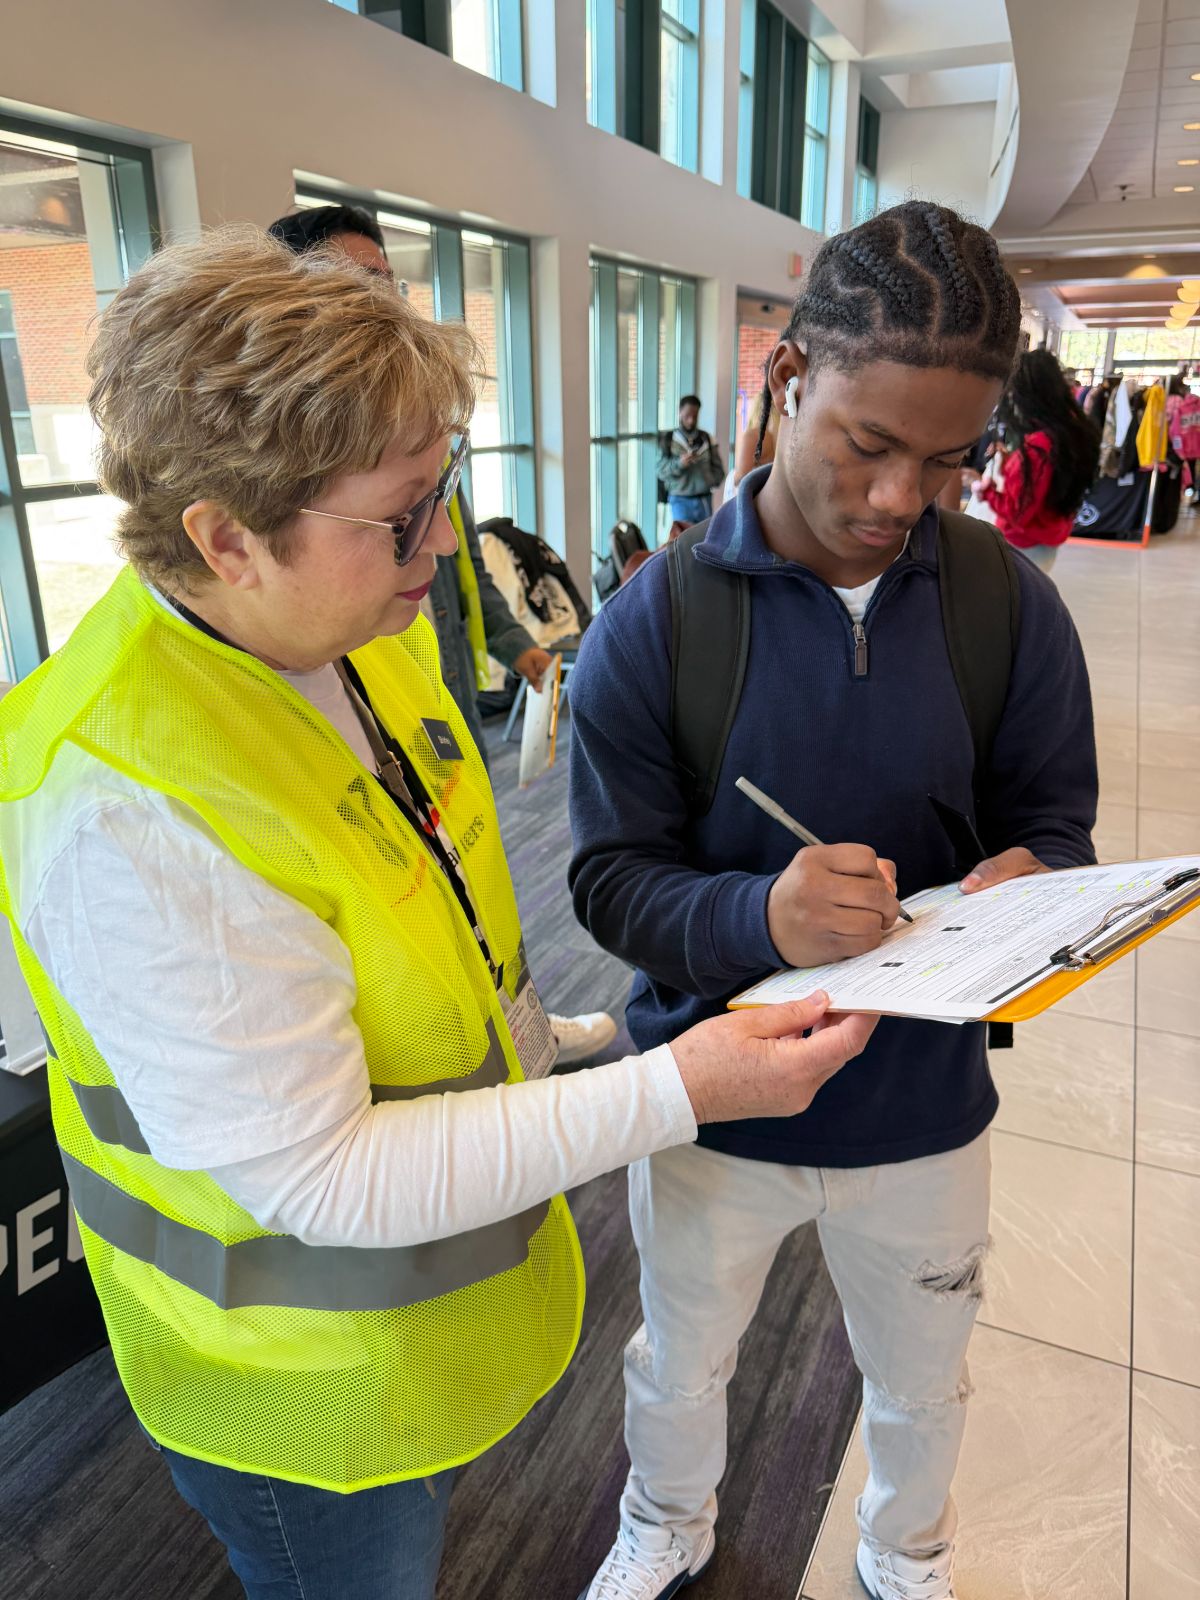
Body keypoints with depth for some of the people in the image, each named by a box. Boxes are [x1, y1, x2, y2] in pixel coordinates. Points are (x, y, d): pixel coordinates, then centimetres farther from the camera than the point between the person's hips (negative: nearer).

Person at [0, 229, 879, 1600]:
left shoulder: (354, 625, -9)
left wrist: (519, 1052, 16)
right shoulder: (127, 809, -36)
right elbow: (320, 1178, -29)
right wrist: (669, 1092, -31)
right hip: (315, 1386, -7)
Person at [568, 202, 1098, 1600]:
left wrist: (1025, 885, -26)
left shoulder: (1010, 609, -11)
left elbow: (1056, 826, -3)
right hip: (710, 1104, -1)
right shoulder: (656, 622, -17)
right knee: (679, 1367, 27)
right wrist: (758, 916, -35)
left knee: (920, 1384, 28)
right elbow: (609, 876, -16)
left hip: (923, 1107, 2)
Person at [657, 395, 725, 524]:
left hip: (704, 500, 4)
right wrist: (679, 464, -22)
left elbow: (718, 467, 13)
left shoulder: (706, 438, 10)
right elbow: (661, 471, -5)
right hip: (680, 500, -4)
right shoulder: (668, 440, 0)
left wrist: (712, 480, -8)